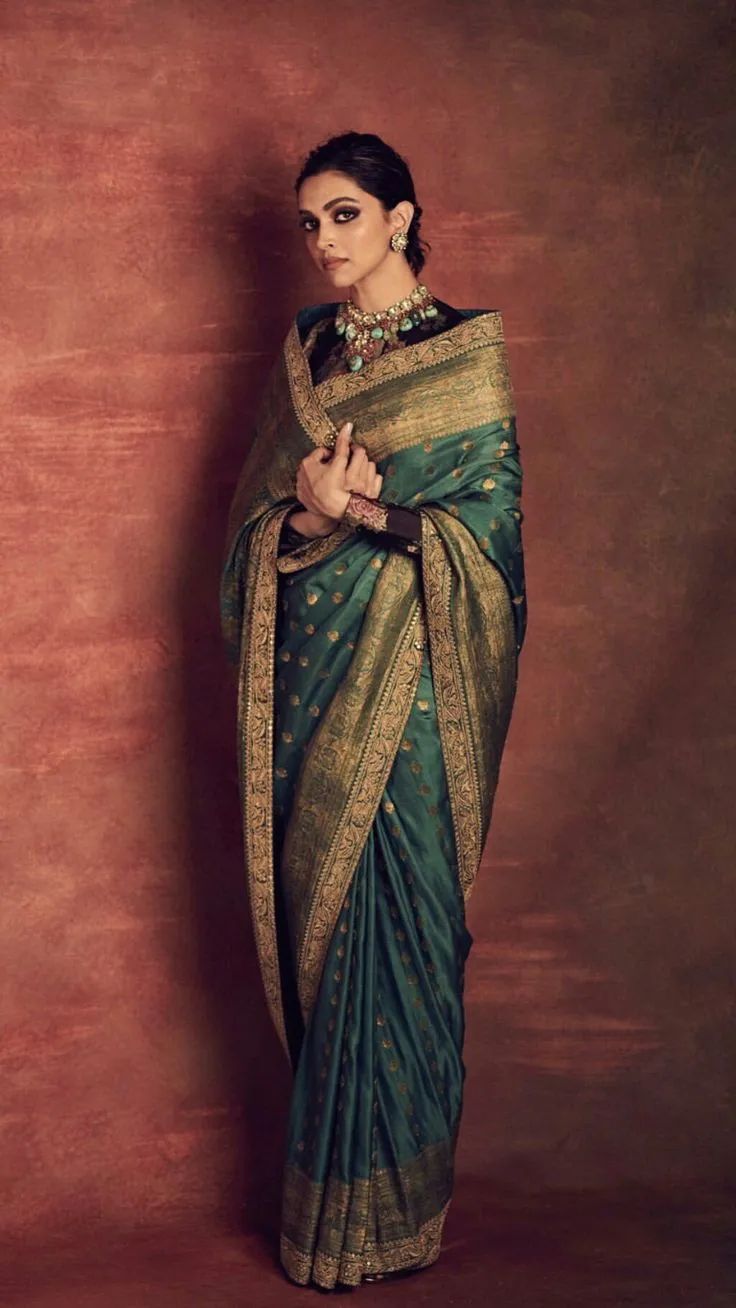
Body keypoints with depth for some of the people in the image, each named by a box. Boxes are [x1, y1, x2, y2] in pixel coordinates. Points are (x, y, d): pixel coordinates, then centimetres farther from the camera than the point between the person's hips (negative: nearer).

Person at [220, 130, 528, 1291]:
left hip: (404, 679, -5)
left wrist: (365, 513, -21)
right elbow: (256, 517, 9)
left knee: (387, 923, -3)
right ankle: (328, 1174, 21)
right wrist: (306, 518, -13)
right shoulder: (305, 349, 12)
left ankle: (382, 1212, 10)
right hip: (306, 667, 5)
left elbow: (486, 525, -7)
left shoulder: (466, 349, -3)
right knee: (311, 922, 8)